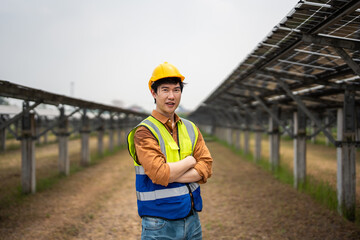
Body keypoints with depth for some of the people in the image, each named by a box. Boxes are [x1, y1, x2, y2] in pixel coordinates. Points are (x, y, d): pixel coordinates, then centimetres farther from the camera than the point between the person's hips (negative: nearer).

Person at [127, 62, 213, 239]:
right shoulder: (144, 132, -11)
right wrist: (191, 160, -8)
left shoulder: (191, 129, 8)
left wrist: (170, 175, -17)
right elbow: (160, 174, -24)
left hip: (192, 220, 5)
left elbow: (206, 168, -3)